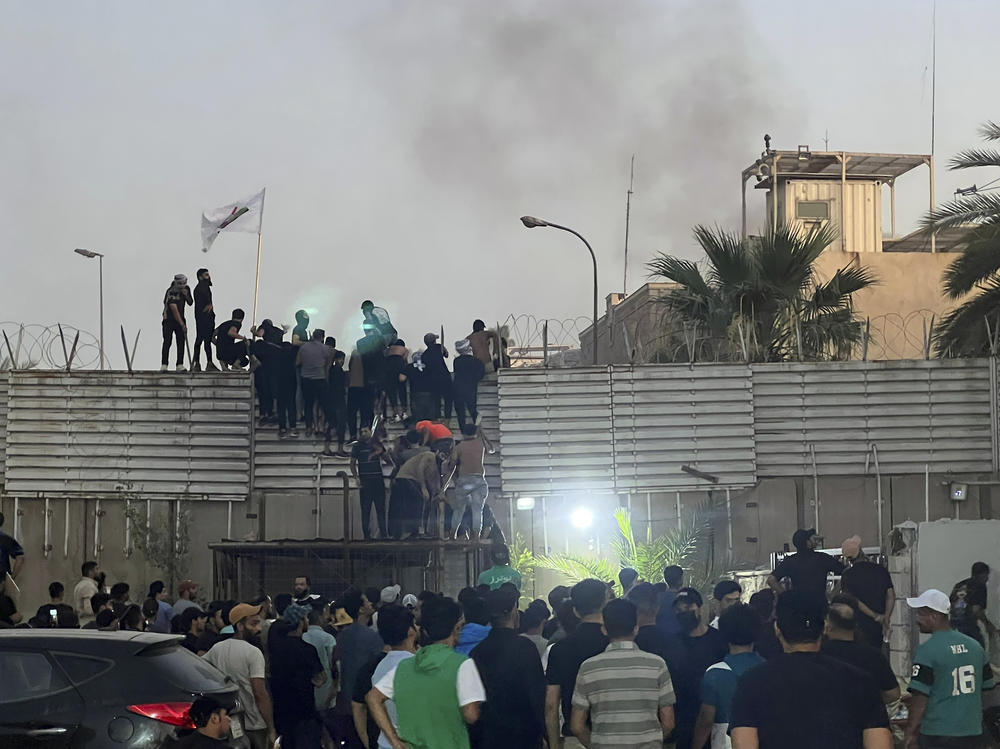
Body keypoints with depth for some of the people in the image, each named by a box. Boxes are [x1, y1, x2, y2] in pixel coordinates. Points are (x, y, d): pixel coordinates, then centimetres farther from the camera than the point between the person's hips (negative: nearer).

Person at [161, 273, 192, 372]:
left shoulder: (186, 289, -2)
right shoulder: (171, 293, -24)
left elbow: (190, 303, 7)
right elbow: (175, 311, -28)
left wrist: (186, 295, -15)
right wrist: (182, 325, -32)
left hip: (180, 319, 5)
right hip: (169, 320, -5)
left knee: (181, 342, -3)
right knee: (167, 342, -9)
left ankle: (180, 365, -5)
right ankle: (163, 365, -7)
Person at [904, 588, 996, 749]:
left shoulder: (926, 650, -13)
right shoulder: (975, 646, 8)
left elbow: (920, 697, -15)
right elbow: (988, 686, 16)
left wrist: (911, 732, -6)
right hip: (974, 734, 6)